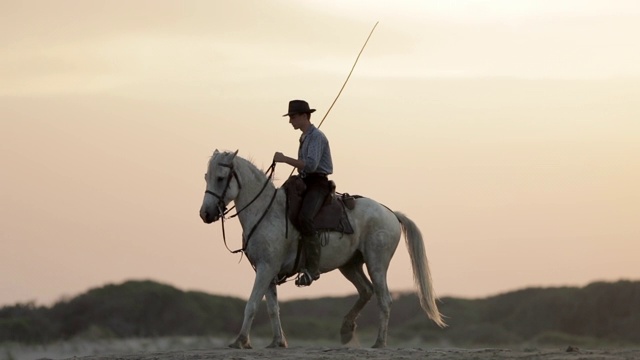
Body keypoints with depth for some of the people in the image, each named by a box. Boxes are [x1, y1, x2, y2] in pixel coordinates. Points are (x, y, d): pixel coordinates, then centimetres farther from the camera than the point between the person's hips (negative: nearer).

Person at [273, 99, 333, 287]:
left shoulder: (316, 136, -12)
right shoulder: (304, 137, 17)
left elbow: (311, 165, -24)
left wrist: (285, 159, -24)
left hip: (318, 184, -10)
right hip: (305, 184, 10)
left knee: (304, 217, -32)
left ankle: (312, 268, -32)